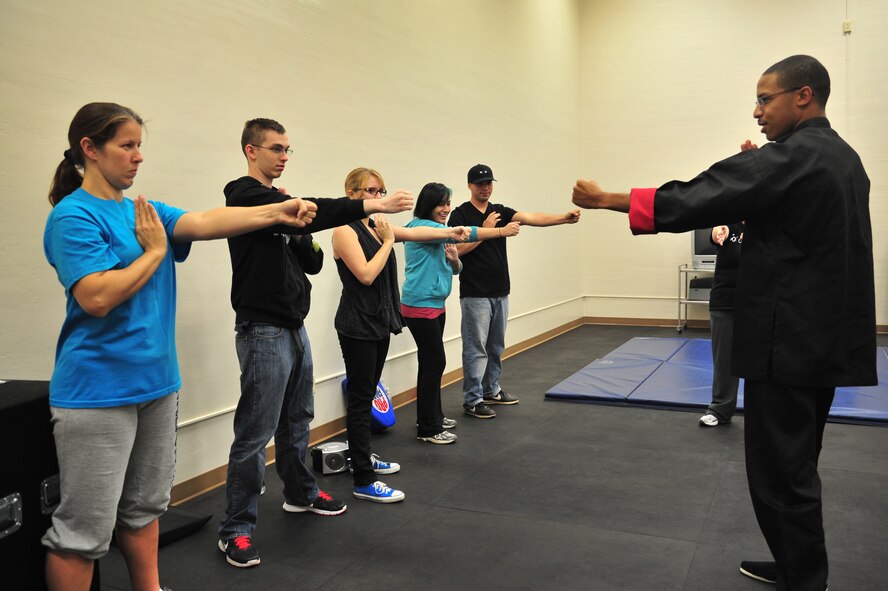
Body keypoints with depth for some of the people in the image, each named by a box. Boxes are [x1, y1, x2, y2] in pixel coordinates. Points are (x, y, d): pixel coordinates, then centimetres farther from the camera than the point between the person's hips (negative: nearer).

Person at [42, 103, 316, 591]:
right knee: (85, 527, 2)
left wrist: (276, 213, -18)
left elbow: (207, 221, -5)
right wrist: (154, 251, -11)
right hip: (97, 392, -7)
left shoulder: (145, 212, 11)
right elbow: (97, 297, -22)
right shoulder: (73, 215, -11)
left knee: (144, 509, 19)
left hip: (156, 383, 7)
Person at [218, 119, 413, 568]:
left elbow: (313, 262, 12)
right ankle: (236, 529, 7)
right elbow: (315, 211, -28)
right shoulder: (245, 195, -11)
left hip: (295, 326, 9)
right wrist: (372, 206, -31)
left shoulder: (283, 201, 16)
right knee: (255, 433, -5)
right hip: (263, 331, -9)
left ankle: (300, 494, 37)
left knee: (297, 420, 20)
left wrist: (298, 233, -7)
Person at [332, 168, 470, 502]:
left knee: (367, 394, 18)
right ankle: (364, 482, -1)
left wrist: (450, 233, -6)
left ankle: (363, 457, 32)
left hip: (379, 323, 8)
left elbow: (414, 233, 5)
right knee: (360, 398, -5)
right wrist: (387, 241, -12)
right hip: (357, 326, -8)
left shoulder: (376, 227, 12)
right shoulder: (345, 231, -12)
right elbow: (367, 275, -21)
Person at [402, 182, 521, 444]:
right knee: (435, 362, -8)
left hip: (436, 305, 9)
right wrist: (501, 231, -27)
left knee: (430, 362, 13)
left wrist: (454, 259, -8)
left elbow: (454, 270, 15)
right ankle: (428, 429, -1)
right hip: (420, 307, -9)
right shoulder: (420, 226, -12)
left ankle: (432, 417, 23)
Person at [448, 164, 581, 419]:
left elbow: (532, 218, -6)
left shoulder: (500, 211, 9)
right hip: (475, 294, -6)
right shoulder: (460, 214, -5)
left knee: (496, 346, 15)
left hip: (500, 292, 6)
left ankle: (491, 390, 29)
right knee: (476, 347, -3)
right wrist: (485, 230, -16)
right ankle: (472, 400, 6)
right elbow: (458, 249, -16)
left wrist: (564, 218, -20)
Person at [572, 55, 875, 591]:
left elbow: (692, 200, -20)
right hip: (826, 338, 10)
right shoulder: (842, 158, 13)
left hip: (790, 340, -10)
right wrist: (759, 167, 10)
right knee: (796, 465, 20)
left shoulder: (791, 158, -16)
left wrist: (605, 199, -14)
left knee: (782, 471, 0)